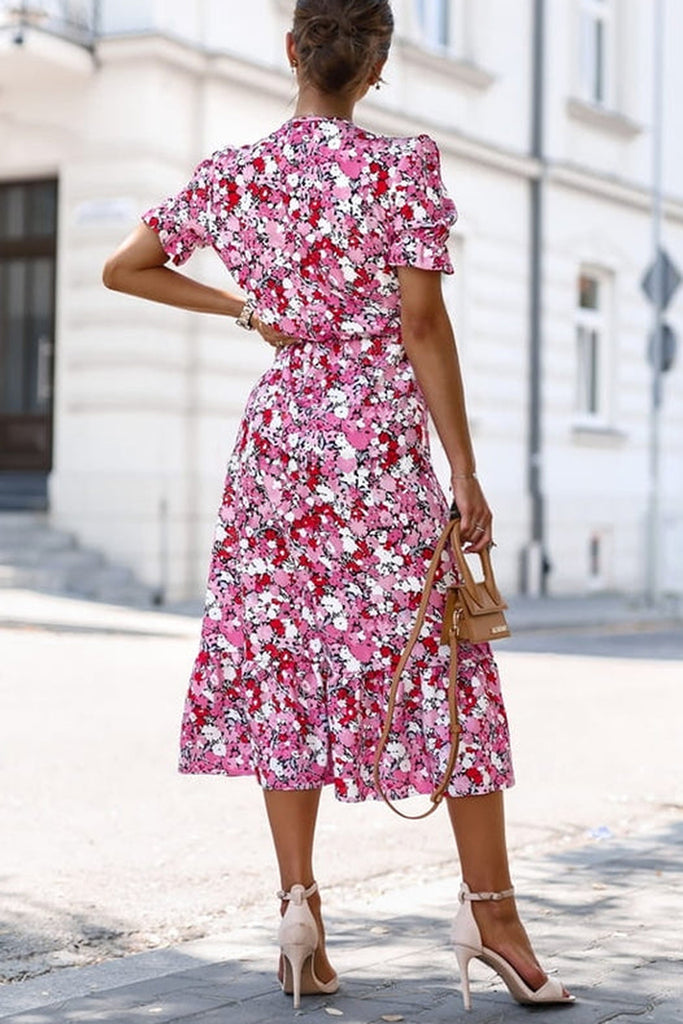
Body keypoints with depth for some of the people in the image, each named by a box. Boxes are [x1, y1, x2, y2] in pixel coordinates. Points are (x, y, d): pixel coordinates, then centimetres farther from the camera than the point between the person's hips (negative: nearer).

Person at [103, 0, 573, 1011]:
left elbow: (123, 268, 13)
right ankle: (490, 907, 2)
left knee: (284, 664, 9)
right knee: (444, 668, 2)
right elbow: (423, 327, -11)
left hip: (277, 429, 4)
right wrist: (466, 472, -7)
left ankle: (298, 899, 6)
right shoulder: (404, 168, -8)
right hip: (382, 443, -4)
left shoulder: (232, 174, 4)